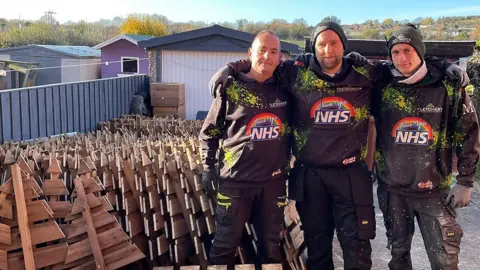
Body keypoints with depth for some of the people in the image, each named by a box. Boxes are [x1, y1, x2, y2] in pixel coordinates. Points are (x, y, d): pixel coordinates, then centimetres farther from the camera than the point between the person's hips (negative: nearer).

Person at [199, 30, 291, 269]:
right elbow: (209, 131, 1)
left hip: (274, 180, 3)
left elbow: (291, 130, 15)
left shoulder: (284, 90, 3)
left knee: (271, 244, 15)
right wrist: (208, 167, -2)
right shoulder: (231, 87, -6)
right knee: (225, 243, 8)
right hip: (235, 179, -3)